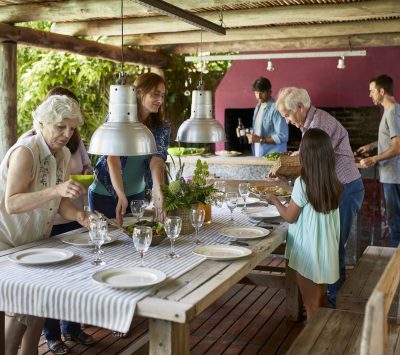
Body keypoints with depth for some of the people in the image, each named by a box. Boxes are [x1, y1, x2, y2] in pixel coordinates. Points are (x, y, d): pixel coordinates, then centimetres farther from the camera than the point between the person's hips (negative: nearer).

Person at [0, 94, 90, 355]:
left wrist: (78, 215, -16)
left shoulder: (63, 154, 2)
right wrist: (56, 189, -43)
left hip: (35, 241, 8)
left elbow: (60, 202, 6)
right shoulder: (25, 152, -23)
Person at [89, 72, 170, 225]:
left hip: (136, 194, 3)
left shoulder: (162, 128, -4)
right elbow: (112, 158, -25)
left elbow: (157, 159, -20)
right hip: (105, 194, -3)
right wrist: (121, 195, -38)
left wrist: (157, 189, -40)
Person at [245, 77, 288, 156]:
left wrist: (260, 140, -18)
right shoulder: (258, 107, 13)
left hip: (273, 156, -7)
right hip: (257, 155, 7)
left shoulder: (275, 109, -13)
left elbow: (282, 137, -17)